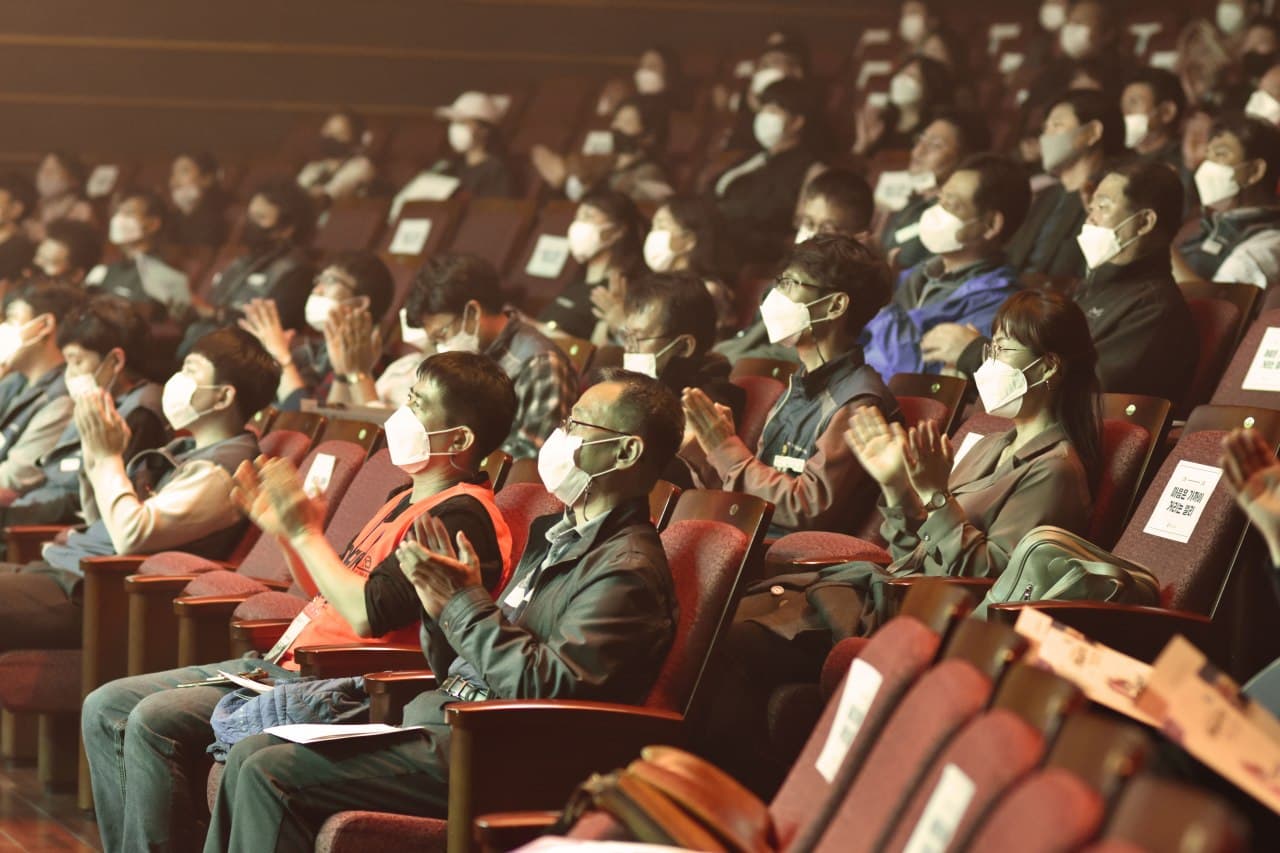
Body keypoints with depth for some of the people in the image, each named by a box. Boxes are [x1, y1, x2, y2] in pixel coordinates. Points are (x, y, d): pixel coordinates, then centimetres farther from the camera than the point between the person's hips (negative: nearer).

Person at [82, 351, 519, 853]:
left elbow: (368, 614, -23)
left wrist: (306, 533, -13)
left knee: (154, 722, -24)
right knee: (106, 709, 4)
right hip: (287, 664, 11)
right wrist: (283, 531, 12)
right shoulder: (406, 500, 20)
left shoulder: (462, 515, -13)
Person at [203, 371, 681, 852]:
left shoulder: (625, 570, -11)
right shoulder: (553, 534, 20)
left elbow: (545, 688, -24)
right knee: (248, 756, 2)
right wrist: (439, 598, 2)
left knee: (270, 776, -17)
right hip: (440, 720, 10)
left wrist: (466, 601, -14)